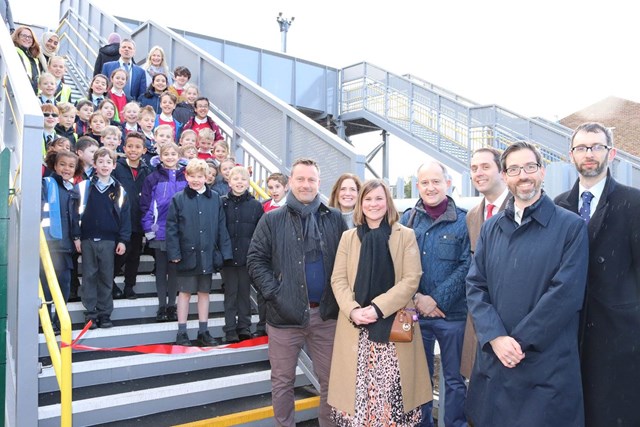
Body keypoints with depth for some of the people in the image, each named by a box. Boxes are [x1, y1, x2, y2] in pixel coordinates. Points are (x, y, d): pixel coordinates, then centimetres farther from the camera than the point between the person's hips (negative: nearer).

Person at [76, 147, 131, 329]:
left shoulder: (119, 190, 5)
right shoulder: (84, 186, 3)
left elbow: (125, 216, 5)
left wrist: (122, 240, -1)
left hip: (109, 240, 1)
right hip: (88, 239, 0)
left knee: (106, 277, 6)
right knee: (89, 276, 6)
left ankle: (105, 314, 16)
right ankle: (90, 314, 14)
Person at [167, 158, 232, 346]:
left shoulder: (215, 198, 2)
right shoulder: (178, 199, -4)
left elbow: (221, 227, 3)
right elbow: (171, 228, -5)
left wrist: (224, 252, -2)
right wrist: (174, 253, -11)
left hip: (208, 255, 3)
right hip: (187, 254, -2)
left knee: (204, 292, 13)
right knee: (185, 292, 8)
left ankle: (203, 332, 25)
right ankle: (182, 333, 19)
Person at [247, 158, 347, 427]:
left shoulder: (334, 218, 6)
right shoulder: (272, 220, 2)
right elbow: (255, 260, -1)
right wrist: (273, 293, -11)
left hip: (325, 314, 2)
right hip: (285, 314, -1)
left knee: (330, 379, 13)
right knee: (282, 381, 12)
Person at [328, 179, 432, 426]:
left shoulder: (406, 235, 2)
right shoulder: (348, 237, 10)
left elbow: (411, 279, -6)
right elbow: (338, 279, 5)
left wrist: (377, 308, -15)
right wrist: (352, 310, -12)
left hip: (393, 326, -2)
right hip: (355, 327, 2)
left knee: (390, 390, -4)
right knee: (357, 389, 1)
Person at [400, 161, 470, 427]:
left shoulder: (463, 220, -3)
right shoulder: (407, 220, 5)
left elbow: (466, 266, -9)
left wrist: (437, 299, -14)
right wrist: (416, 298, -9)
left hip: (452, 314, -2)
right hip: (415, 313, 3)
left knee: (454, 378, 9)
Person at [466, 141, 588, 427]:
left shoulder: (571, 226, -3)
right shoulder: (491, 228, 9)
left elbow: (566, 293, -12)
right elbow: (475, 286, 3)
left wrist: (518, 340, -13)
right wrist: (496, 337, -11)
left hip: (548, 365, -3)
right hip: (493, 360, 4)